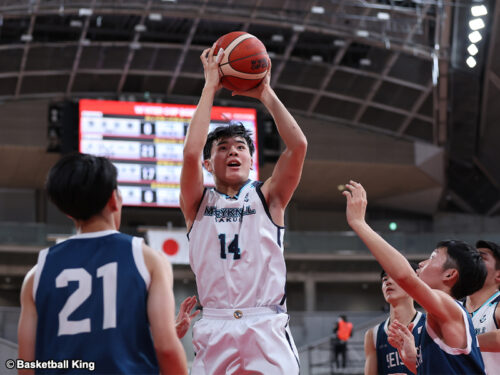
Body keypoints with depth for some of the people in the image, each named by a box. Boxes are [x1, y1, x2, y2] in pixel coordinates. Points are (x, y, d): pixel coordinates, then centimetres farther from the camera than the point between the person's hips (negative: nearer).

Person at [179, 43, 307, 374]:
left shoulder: (268, 198, 15)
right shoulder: (197, 203, 13)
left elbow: (298, 145, 1)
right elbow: (191, 152, -5)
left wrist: (265, 93, 6)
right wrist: (210, 87, 1)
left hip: (267, 331, 0)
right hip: (215, 332, 0)